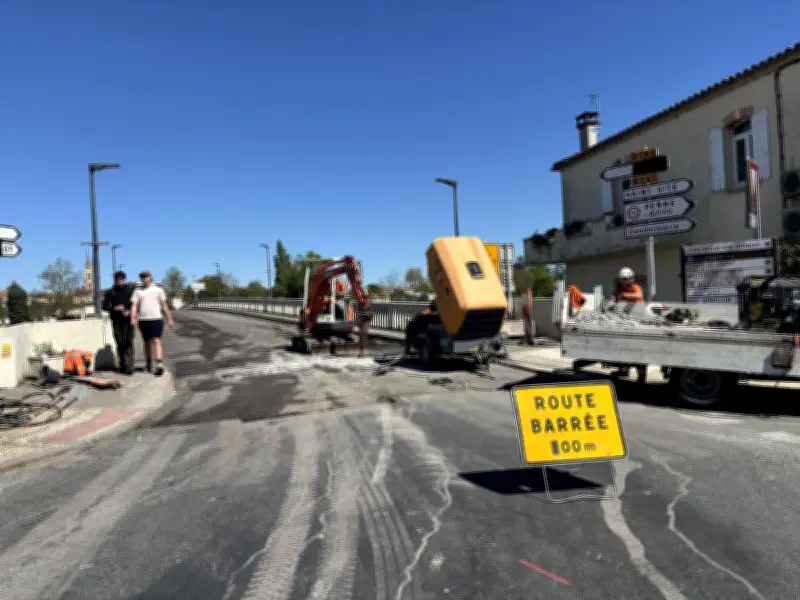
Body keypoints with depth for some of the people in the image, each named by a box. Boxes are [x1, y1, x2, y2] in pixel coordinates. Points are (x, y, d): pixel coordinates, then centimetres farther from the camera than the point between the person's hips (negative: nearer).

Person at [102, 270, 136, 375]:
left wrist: (130, 311, -12)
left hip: (128, 320, -2)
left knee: (128, 342, -9)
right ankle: (123, 365, 20)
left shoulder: (132, 288, 4)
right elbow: (105, 306, 5)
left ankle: (129, 367, -12)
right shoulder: (110, 292, 9)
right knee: (120, 343, 7)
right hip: (116, 321, 3)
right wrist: (114, 308, -13)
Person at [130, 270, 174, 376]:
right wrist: (132, 318, -16)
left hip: (156, 319, -2)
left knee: (156, 341, -13)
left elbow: (164, 305, 9)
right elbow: (134, 305, 0)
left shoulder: (158, 289, 8)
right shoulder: (138, 291, 9)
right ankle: (148, 363, 27)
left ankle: (159, 364, -23)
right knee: (147, 342, 13)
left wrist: (169, 319, 6)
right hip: (143, 320, 2)